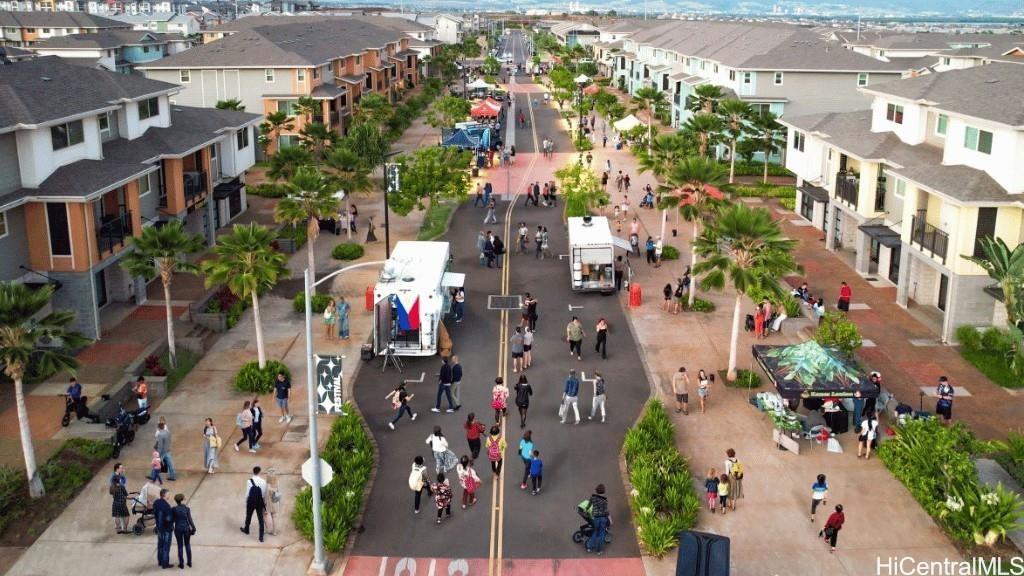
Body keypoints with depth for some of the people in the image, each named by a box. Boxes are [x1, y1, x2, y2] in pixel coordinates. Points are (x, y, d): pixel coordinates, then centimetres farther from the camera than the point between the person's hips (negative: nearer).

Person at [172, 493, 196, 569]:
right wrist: (193, 528, 0)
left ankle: (181, 563, 13)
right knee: (187, 545, 14)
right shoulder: (187, 509, -9)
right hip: (186, 528, 0)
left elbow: (172, 520, -4)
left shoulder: (174, 509, -8)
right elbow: (190, 520, -9)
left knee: (180, 546, 9)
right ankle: (189, 562, 18)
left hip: (178, 529, 0)